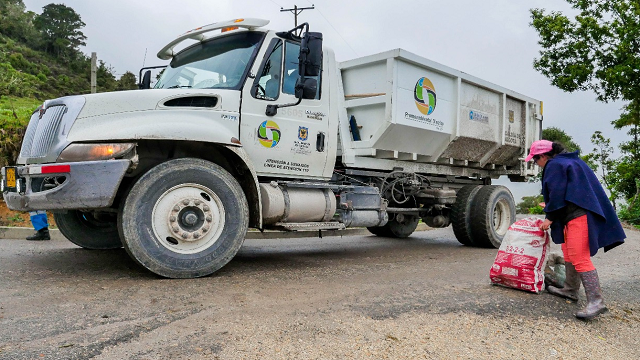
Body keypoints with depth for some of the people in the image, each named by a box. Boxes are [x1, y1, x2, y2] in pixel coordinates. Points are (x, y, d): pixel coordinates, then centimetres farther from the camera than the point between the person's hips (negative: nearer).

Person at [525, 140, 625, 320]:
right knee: (569, 253, 20)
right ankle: (570, 290, 30)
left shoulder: (554, 166, -11)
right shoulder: (569, 161, 19)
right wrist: (551, 208, 36)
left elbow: (557, 194, -15)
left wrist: (550, 218, -4)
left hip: (578, 216, -11)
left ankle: (596, 301, -14)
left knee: (579, 258, -13)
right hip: (578, 212, 11)